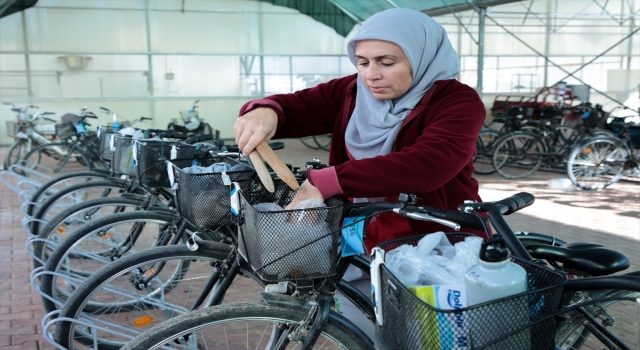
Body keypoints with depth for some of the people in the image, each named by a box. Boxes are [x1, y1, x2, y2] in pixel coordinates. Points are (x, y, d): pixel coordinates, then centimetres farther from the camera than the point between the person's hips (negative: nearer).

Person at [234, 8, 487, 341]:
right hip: (363, 245, 5)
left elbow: (426, 165, -33)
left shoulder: (458, 102, -16)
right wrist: (265, 112, -27)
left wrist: (327, 181, -38)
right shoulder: (351, 92, 1)